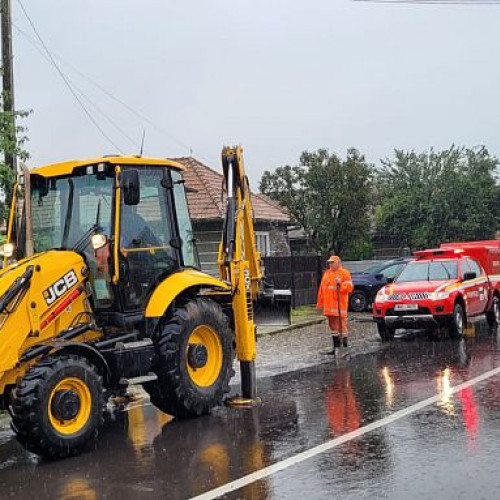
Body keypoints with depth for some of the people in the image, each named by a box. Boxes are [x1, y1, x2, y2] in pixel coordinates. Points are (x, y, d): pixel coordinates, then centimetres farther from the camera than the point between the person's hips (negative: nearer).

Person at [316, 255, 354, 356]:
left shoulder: (344, 273, -2)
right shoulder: (327, 273, 17)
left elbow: (349, 287, -9)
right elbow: (321, 288, 19)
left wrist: (340, 284, -25)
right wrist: (320, 303, 16)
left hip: (340, 305, -7)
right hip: (329, 305, 7)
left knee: (342, 326, -6)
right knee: (333, 326, 12)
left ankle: (345, 347, 1)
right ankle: (336, 347, 19)